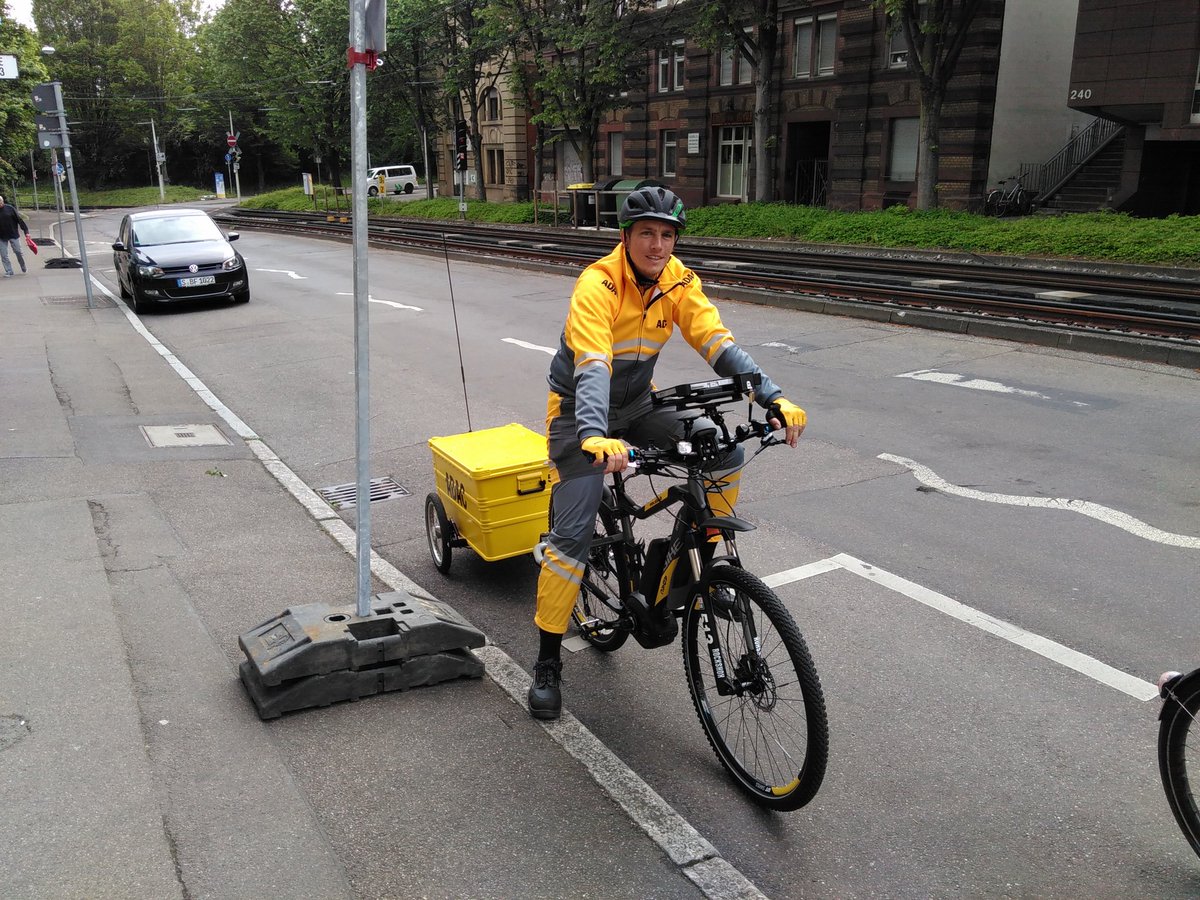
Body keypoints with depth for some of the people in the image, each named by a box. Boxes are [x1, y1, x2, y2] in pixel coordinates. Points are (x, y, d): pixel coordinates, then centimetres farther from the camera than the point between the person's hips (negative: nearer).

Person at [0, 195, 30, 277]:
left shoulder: (10, 208, -5)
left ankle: (23, 267, 26)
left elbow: (20, 220, -5)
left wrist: (26, 231, -11)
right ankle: (9, 271, 7)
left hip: (14, 235, -2)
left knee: (18, 252, 2)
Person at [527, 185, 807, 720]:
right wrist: (595, 437, -55)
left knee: (726, 455, -14)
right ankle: (547, 665, 3)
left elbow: (717, 344, -15)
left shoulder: (678, 280, -8)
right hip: (580, 410, -5)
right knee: (572, 535, -12)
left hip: (638, 404, 5)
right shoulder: (597, 285, -25)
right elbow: (592, 367, -39)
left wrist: (773, 398, -28)